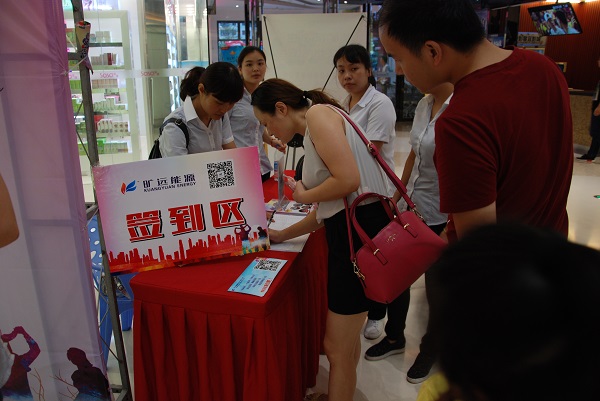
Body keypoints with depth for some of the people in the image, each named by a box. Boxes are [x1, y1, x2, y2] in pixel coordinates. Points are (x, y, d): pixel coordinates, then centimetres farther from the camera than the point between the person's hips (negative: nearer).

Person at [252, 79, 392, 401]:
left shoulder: (318, 113, -9)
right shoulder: (315, 129, 19)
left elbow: (348, 180, -23)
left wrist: (303, 195, -6)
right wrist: (281, 235, 21)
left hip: (360, 230, -10)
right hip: (348, 231, 10)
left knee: (337, 347, 6)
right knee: (344, 340, 25)